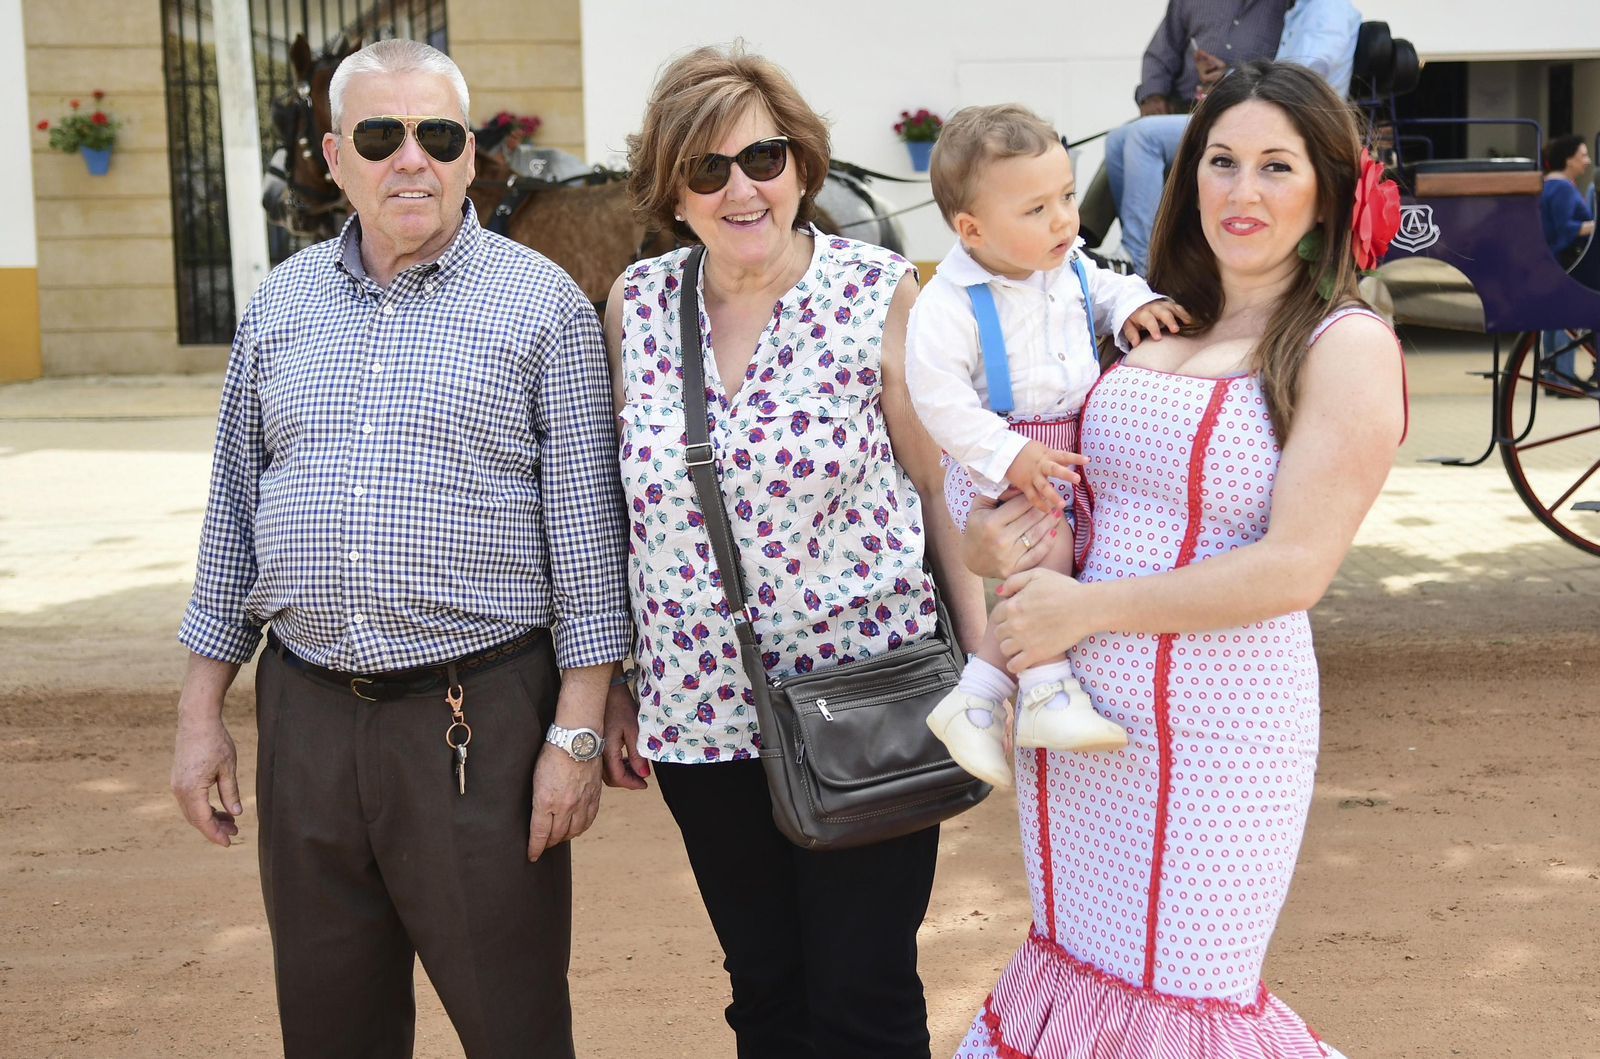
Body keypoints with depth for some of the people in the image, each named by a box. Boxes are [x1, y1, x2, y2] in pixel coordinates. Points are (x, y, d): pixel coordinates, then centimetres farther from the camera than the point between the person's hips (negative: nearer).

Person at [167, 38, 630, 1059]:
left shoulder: (541, 303, -3)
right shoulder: (280, 305, 10)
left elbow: (585, 526, -5)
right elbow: (234, 512, 15)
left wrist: (577, 731, -9)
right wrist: (202, 713, 11)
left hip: (479, 716, -4)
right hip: (305, 713, 4)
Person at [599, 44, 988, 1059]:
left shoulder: (877, 292, -6)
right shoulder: (637, 302, 3)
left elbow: (940, 484, -1)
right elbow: (626, 510, 11)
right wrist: (610, 686, 11)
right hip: (701, 714, 3)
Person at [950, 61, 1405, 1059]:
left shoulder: (1347, 347, -8)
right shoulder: (1154, 327, 10)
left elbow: (1293, 568, -16)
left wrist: (1085, 606, -14)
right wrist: (992, 538, -2)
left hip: (1218, 725, -6)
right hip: (1073, 709, 6)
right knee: (1077, 962, 19)